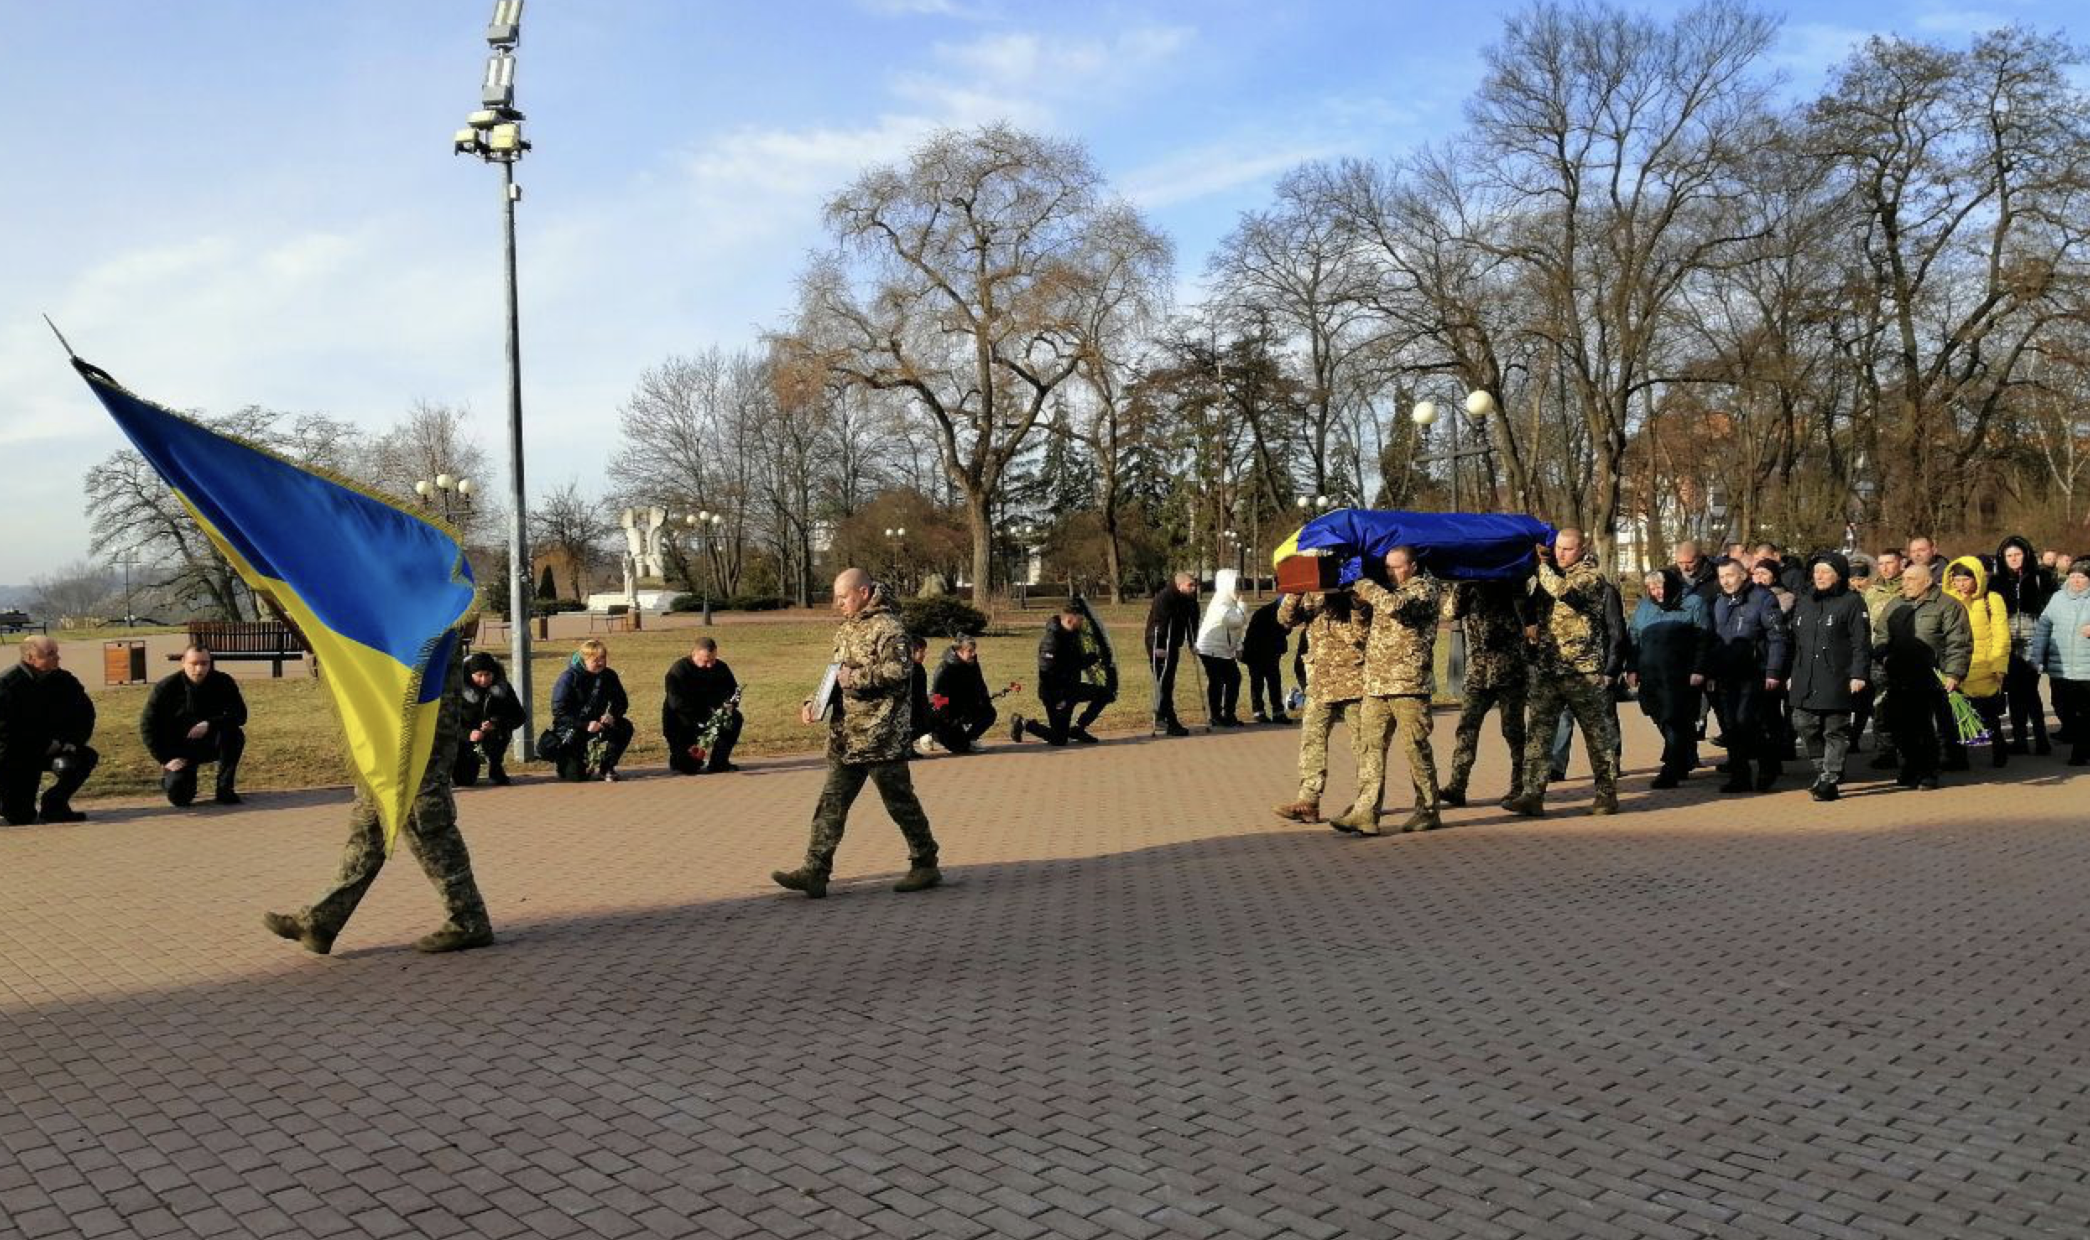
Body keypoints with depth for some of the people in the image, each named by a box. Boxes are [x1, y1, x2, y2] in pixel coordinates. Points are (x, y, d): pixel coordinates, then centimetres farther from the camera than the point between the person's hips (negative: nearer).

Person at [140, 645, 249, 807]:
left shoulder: (223, 683, -9)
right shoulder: (166, 688, -11)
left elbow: (240, 714, -15)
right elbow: (148, 726, -6)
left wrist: (209, 724, -32)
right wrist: (166, 759, -14)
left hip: (211, 744, 1)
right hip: (180, 750, -1)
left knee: (234, 733, -32)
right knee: (178, 797, -22)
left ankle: (224, 789, -17)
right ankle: (170, 778, 18)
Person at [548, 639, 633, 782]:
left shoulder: (609, 675, -3)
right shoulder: (568, 678, -17)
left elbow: (622, 702, 3)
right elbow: (559, 712, -21)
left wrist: (612, 714, -21)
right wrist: (585, 725, -32)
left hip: (597, 723, 5)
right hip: (571, 728, -5)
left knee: (625, 727, -22)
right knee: (574, 776, -15)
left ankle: (606, 767, -8)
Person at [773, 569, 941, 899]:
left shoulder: (887, 627, -12)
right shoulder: (846, 630, 17)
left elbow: (898, 671, -24)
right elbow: (834, 674, 23)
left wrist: (857, 677, -18)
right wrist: (814, 703, 8)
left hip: (880, 734, -8)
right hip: (845, 735, 9)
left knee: (899, 801, 2)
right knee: (832, 802, 4)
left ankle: (926, 865, 16)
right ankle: (815, 872, 4)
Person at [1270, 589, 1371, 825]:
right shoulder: (1312, 594, 9)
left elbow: (1360, 634, -15)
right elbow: (1286, 618, 0)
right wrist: (1295, 592, -15)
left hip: (1353, 680, -4)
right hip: (1320, 681, 4)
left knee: (1361, 742, 3)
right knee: (1311, 737, -2)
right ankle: (1308, 802, -2)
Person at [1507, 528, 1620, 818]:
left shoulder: (1590, 577, -6)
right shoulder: (1551, 573, 13)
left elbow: (1561, 590, -25)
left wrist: (1541, 564, -12)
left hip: (1583, 671, -5)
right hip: (1546, 668, 5)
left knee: (1598, 733, 5)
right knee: (1538, 732, -3)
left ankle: (1607, 793, 16)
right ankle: (1533, 795, -4)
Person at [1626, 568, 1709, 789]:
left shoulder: (1693, 603, 1)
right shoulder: (1644, 607, 16)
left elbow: (1703, 639, -4)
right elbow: (1633, 639, 19)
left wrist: (1698, 670, -10)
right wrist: (1632, 669, 11)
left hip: (1681, 678, -5)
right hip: (1651, 677, 5)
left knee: (1674, 723, -9)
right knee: (1663, 721, 7)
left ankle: (1671, 771, -9)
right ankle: (1684, 764, 21)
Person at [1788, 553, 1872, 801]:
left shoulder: (1852, 603, -2)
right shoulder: (1803, 603, 17)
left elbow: (1862, 643, -7)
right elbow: (1794, 641, 20)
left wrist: (1859, 675, -15)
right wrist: (1792, 674, 18)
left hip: (1837, 679, -6)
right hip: (1805, 679, 6)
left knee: (1835, 730, -1)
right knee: (1804, 725, 5)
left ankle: (1829, 780, 3)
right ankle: (1822, 769, 23)